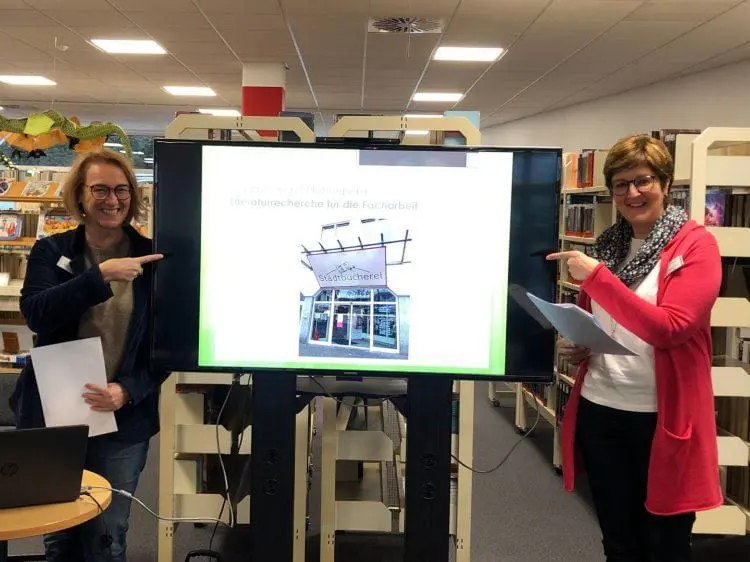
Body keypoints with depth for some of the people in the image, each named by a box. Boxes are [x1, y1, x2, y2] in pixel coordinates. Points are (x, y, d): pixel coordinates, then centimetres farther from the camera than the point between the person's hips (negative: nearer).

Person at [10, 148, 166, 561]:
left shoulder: (152, 260, -1)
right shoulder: (51, 252, 1)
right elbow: (36, 314, -16)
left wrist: (127, 391, -16)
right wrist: (101, 274, -24)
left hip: (124, 421, -1)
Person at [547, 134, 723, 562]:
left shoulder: (695, 244, -8)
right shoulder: (608, 244, 9)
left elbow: (669, 328, -21)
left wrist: (595, 276, -25)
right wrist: (575, 343, 0)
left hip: (661, 417, -5)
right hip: (599, 409, 5)